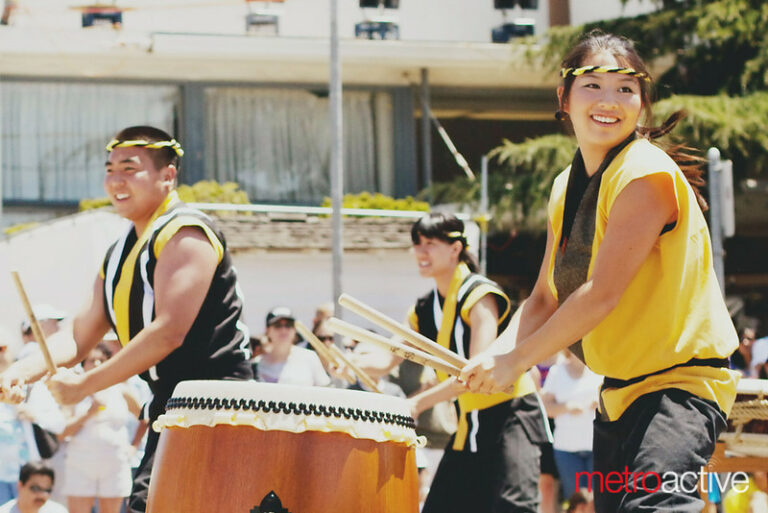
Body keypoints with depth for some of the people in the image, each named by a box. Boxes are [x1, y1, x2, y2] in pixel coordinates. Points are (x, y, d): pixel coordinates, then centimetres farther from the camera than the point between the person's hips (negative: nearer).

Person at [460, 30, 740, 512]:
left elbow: (601, 293, -23)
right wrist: (493, 357, -10)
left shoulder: (648, 174, -18)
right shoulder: (566, 188, 9)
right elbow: (545, 299, 9)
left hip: (681, 382, -9)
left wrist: (515, 361, -16)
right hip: (620, 388, 9)